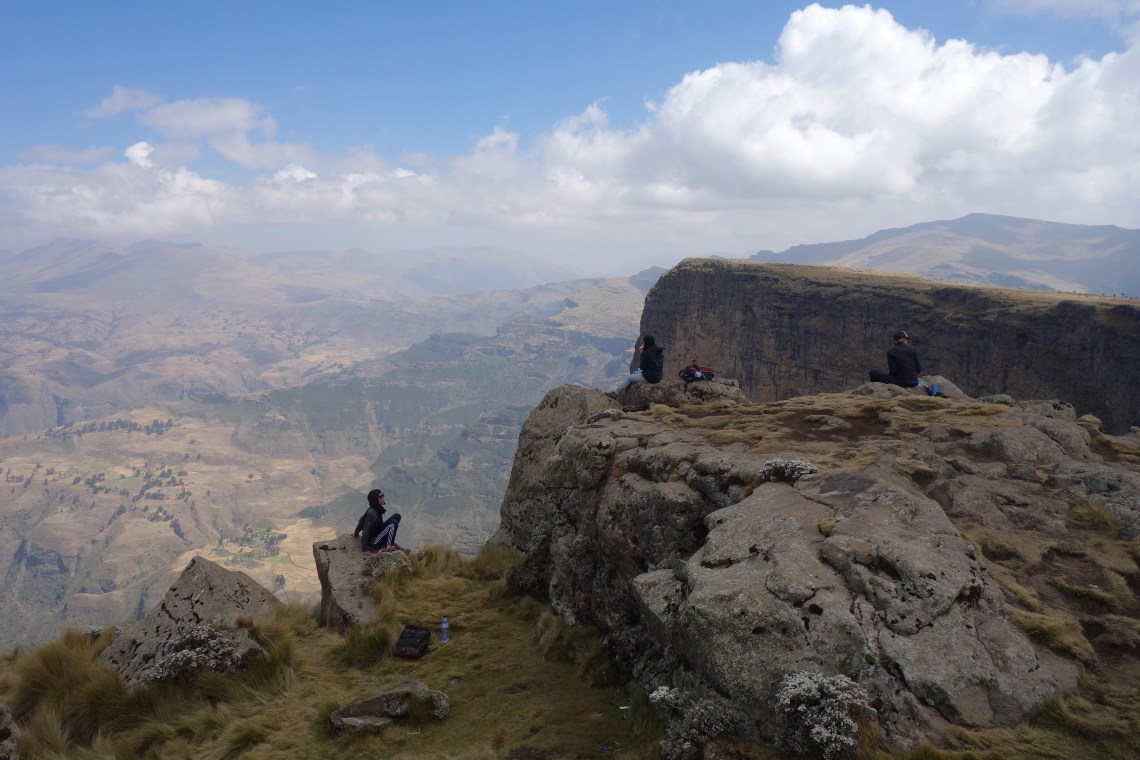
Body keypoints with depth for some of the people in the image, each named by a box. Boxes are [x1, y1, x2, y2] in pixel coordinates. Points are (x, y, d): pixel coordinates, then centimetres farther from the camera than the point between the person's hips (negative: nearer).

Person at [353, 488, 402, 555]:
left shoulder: (378, 509, 0)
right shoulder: (371, 513, -27)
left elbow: (361, 521, 13)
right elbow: (365, 531, -27)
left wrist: (356, 534, 26)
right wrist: (365, 550, -25)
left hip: (377, 535, 9)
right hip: (374, 543, -9)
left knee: (396, 516, 5)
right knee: (393, 523, -22)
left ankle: (390, 541, 8)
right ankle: (388, 547, -12)